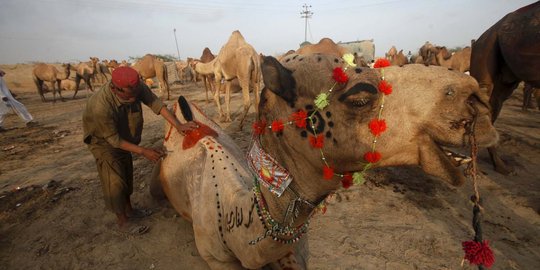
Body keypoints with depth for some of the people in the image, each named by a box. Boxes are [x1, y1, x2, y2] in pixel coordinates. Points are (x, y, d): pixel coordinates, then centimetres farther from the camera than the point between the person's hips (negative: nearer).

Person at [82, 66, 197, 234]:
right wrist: (143, 151, -31)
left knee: (127, 175, 16)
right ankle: (123, 222, 14)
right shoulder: (101, 106, -41)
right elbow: (113, 139, -30)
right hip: (103, 140, -6)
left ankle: (129, 210, 35)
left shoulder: (137, 87, -30)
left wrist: (178, 125, -33)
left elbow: (156, 104, -23)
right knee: (115, 182, -5)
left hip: (124, 137, 6)